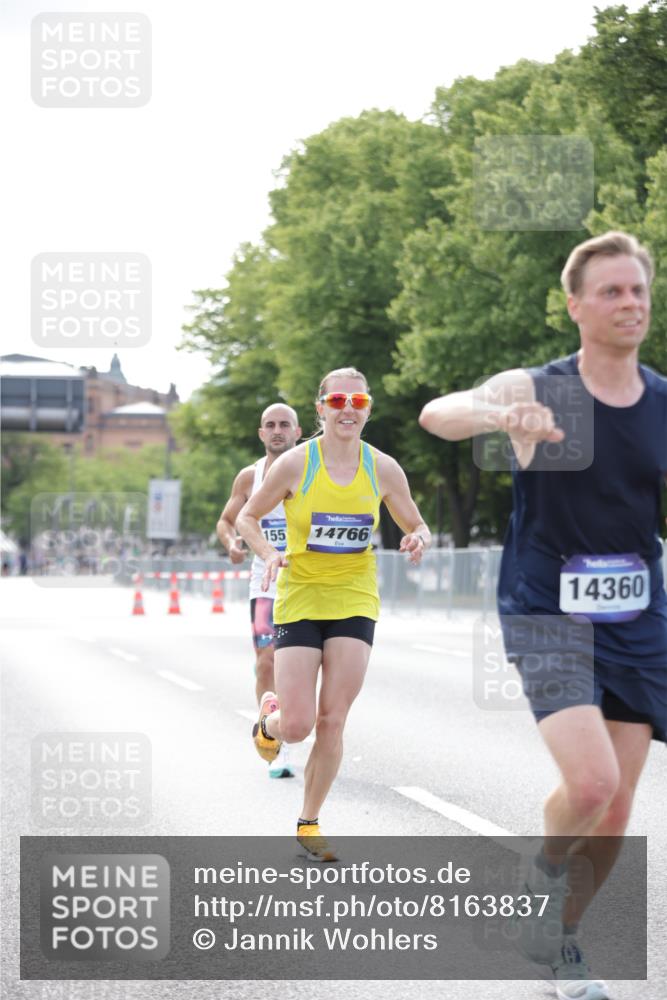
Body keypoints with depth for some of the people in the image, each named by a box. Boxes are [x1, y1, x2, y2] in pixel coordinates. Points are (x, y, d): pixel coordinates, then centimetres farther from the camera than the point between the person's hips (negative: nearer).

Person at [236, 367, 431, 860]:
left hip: (355, 601, 2)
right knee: (296, 726, -9)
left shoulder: (383, 468, -1)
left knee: (332, 722, -2)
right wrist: (270, 554, -17)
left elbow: (418, 526, 11)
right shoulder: (295, 463, -9)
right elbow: (248, 517, 2)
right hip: (300, 598, -2)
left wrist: (417, 540, -13)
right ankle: (269, 720, 30)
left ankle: (309, 822, 15)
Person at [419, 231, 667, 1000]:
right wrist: (501, 415, -48)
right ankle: (544, 874, 10)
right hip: (547, 616, -4)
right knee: (591, 781, -23)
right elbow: (437, 414, -27)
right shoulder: (536, 389, -9)